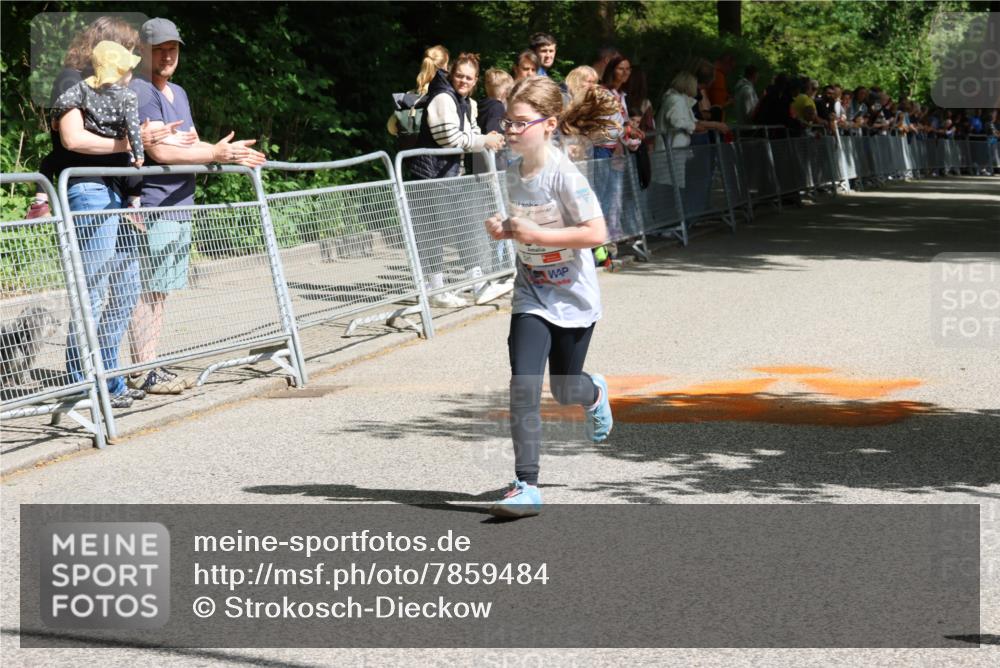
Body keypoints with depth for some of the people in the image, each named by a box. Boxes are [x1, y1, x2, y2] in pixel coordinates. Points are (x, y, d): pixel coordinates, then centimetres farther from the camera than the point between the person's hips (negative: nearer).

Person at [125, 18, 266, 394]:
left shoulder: (178, 94, 20)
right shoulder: (140, 92, -10)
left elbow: (192, 145, 18)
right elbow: (159, 151, -19)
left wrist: (231, 154, 1)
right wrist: (215, 155, -16)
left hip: (179, 205, 9)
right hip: (152, 205, -9)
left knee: (159, 292, 11)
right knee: (146, 290, -8)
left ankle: (153, 366, 15)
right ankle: (142, 371, -7)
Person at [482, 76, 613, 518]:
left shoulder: (564, 176, -21)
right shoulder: (513, 171, 0)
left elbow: (596, 233, -23)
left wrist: (536, 235, -25)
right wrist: (504, 229, -6)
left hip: (573, 297, -4)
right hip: (532, 295, 4)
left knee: (564, 390, 11)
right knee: (523, 387, -12)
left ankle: (595, 393, 50)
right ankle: (526, 486, -11)